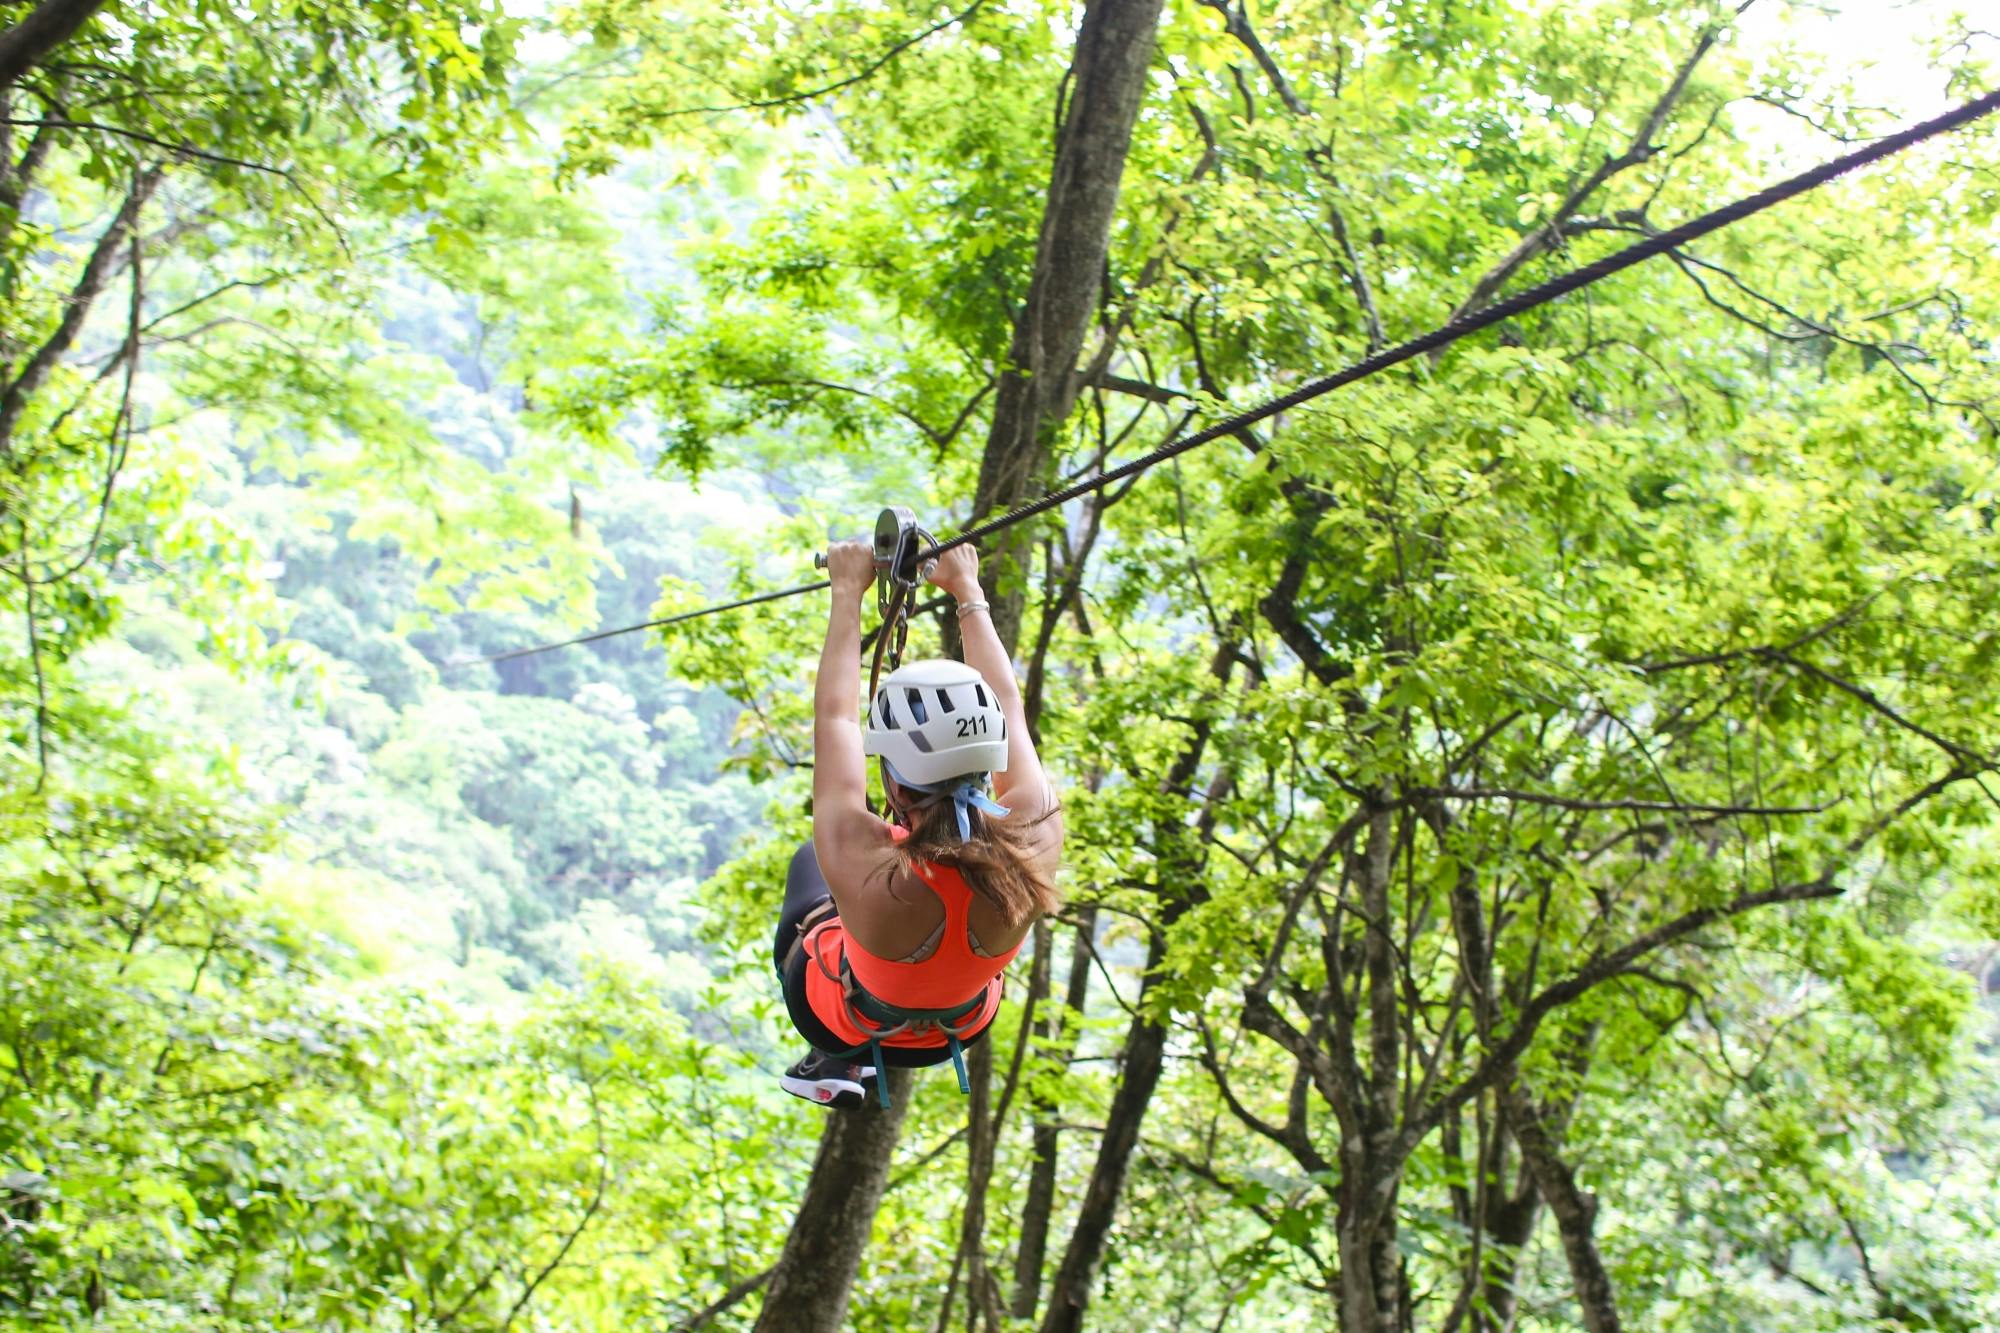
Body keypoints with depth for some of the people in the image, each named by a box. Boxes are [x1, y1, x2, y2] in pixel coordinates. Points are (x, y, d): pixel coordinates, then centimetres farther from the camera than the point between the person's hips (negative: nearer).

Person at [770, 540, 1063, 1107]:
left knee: (808, 862, 26)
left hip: (841, 1023, -2)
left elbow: (834, 716, -27)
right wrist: (967, 591, -5)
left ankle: (834, 1064, 31)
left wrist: (848, 591, -16)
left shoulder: (863, 865, -42)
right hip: (964, 1027, 2)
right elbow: (1008, 706, -18)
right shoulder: (1036, 841, -35)